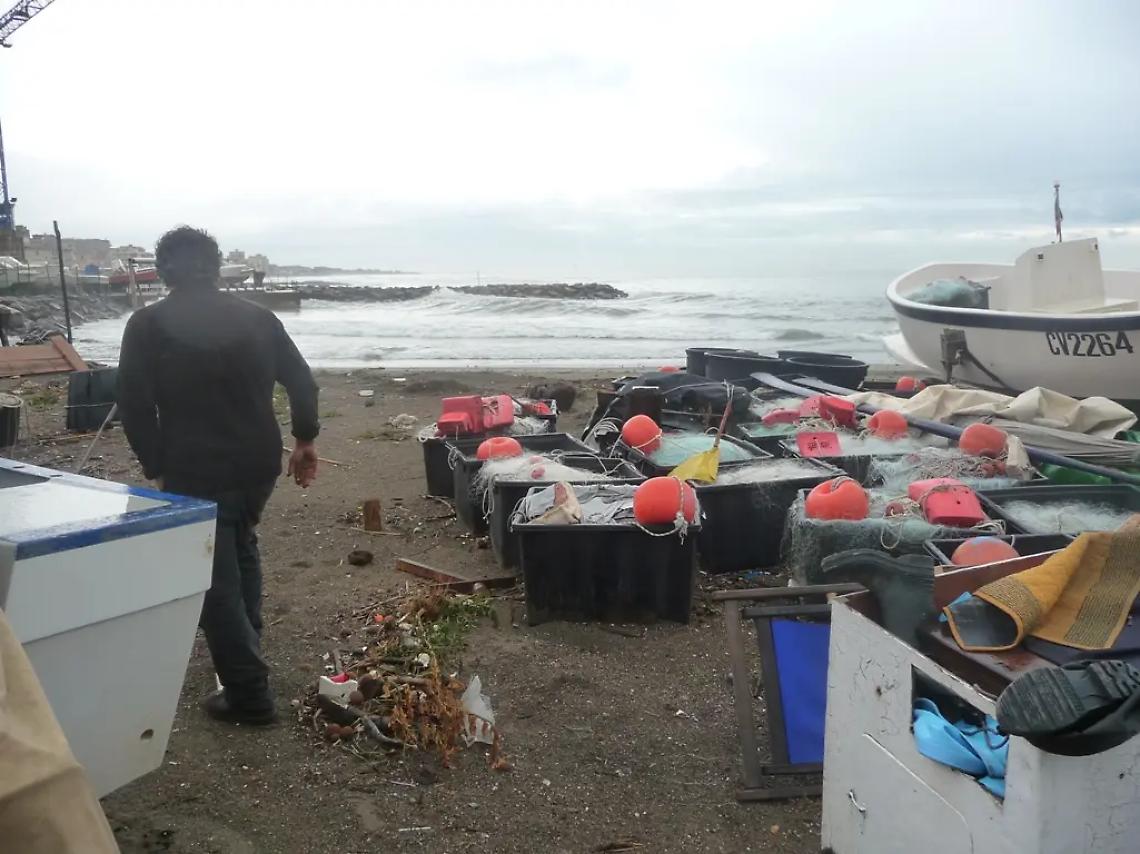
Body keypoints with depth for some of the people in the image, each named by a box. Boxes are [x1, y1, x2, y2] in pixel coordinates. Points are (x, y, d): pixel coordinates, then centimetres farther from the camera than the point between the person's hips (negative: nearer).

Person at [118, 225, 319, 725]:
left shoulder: (147, 325, -4)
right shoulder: (257, 317, 5)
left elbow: (134, 406, -8)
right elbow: (302, 381, 6)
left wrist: (156, 468, 4)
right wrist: (305, 440, 18)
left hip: (195, 473, -5)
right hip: (259, 464, 5)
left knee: (216, 584, 4)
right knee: (241, 548, 29)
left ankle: (249, 696, 6)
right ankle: (247, 648, 40)